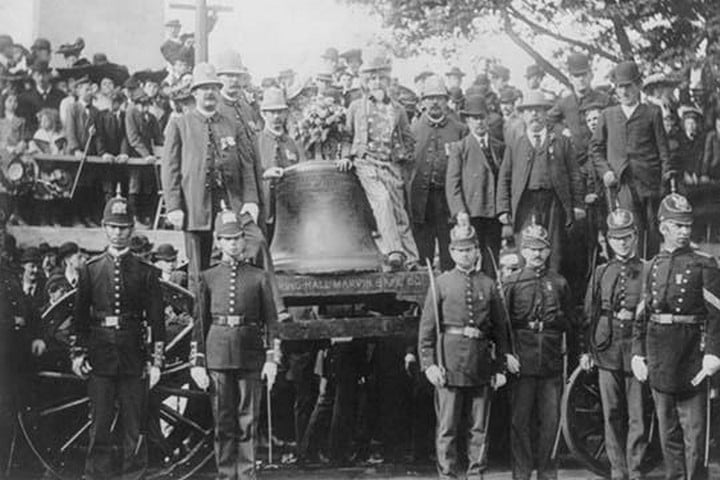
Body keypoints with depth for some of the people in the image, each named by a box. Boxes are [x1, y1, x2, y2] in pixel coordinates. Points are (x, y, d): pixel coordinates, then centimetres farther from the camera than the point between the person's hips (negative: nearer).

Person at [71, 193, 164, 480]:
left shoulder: (146, 272, 5)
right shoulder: (90, 270, 8)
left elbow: (156, 319, 2)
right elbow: (80, 316, 9)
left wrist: (157, 360, -3)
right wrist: (78, 354, 1)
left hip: (133, 358, 0)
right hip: (100, 359, 1)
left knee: (134, 429, 3)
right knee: (99, 427, 3)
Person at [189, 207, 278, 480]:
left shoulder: (259, 277, 6)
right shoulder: (208, 278, 8)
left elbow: (271, 321, 5)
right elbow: (199, 323, 7)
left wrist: (271, 359, -3)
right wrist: (197, 363, 1)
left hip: (250, 356, 0)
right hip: (218, 355, 0)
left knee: (248, 421, 3)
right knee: (223, 422, 3)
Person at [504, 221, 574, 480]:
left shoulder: (559, 283, 11)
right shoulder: (512, 283, 4)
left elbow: (569, 323, 18)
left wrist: (557, 320, -2)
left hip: (552, 361, 2)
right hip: (522, 360, -2)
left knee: (550, 418, 6)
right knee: (520, 419, 1)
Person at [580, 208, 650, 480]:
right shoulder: (600, 273, 12)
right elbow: (589, 314, 11)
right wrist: (586, 350, 6)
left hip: (638, 349, -2)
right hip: (607, 350, 2)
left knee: (638, 414, -3)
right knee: (612, 415, 6)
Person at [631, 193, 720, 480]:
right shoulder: (652, 267, 11)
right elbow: (641, 315, 13)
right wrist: (638, 353, 7)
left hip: (691, 355, -4)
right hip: (659, 355, 4)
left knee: (694, 428, -2)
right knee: (667, 429, 11)